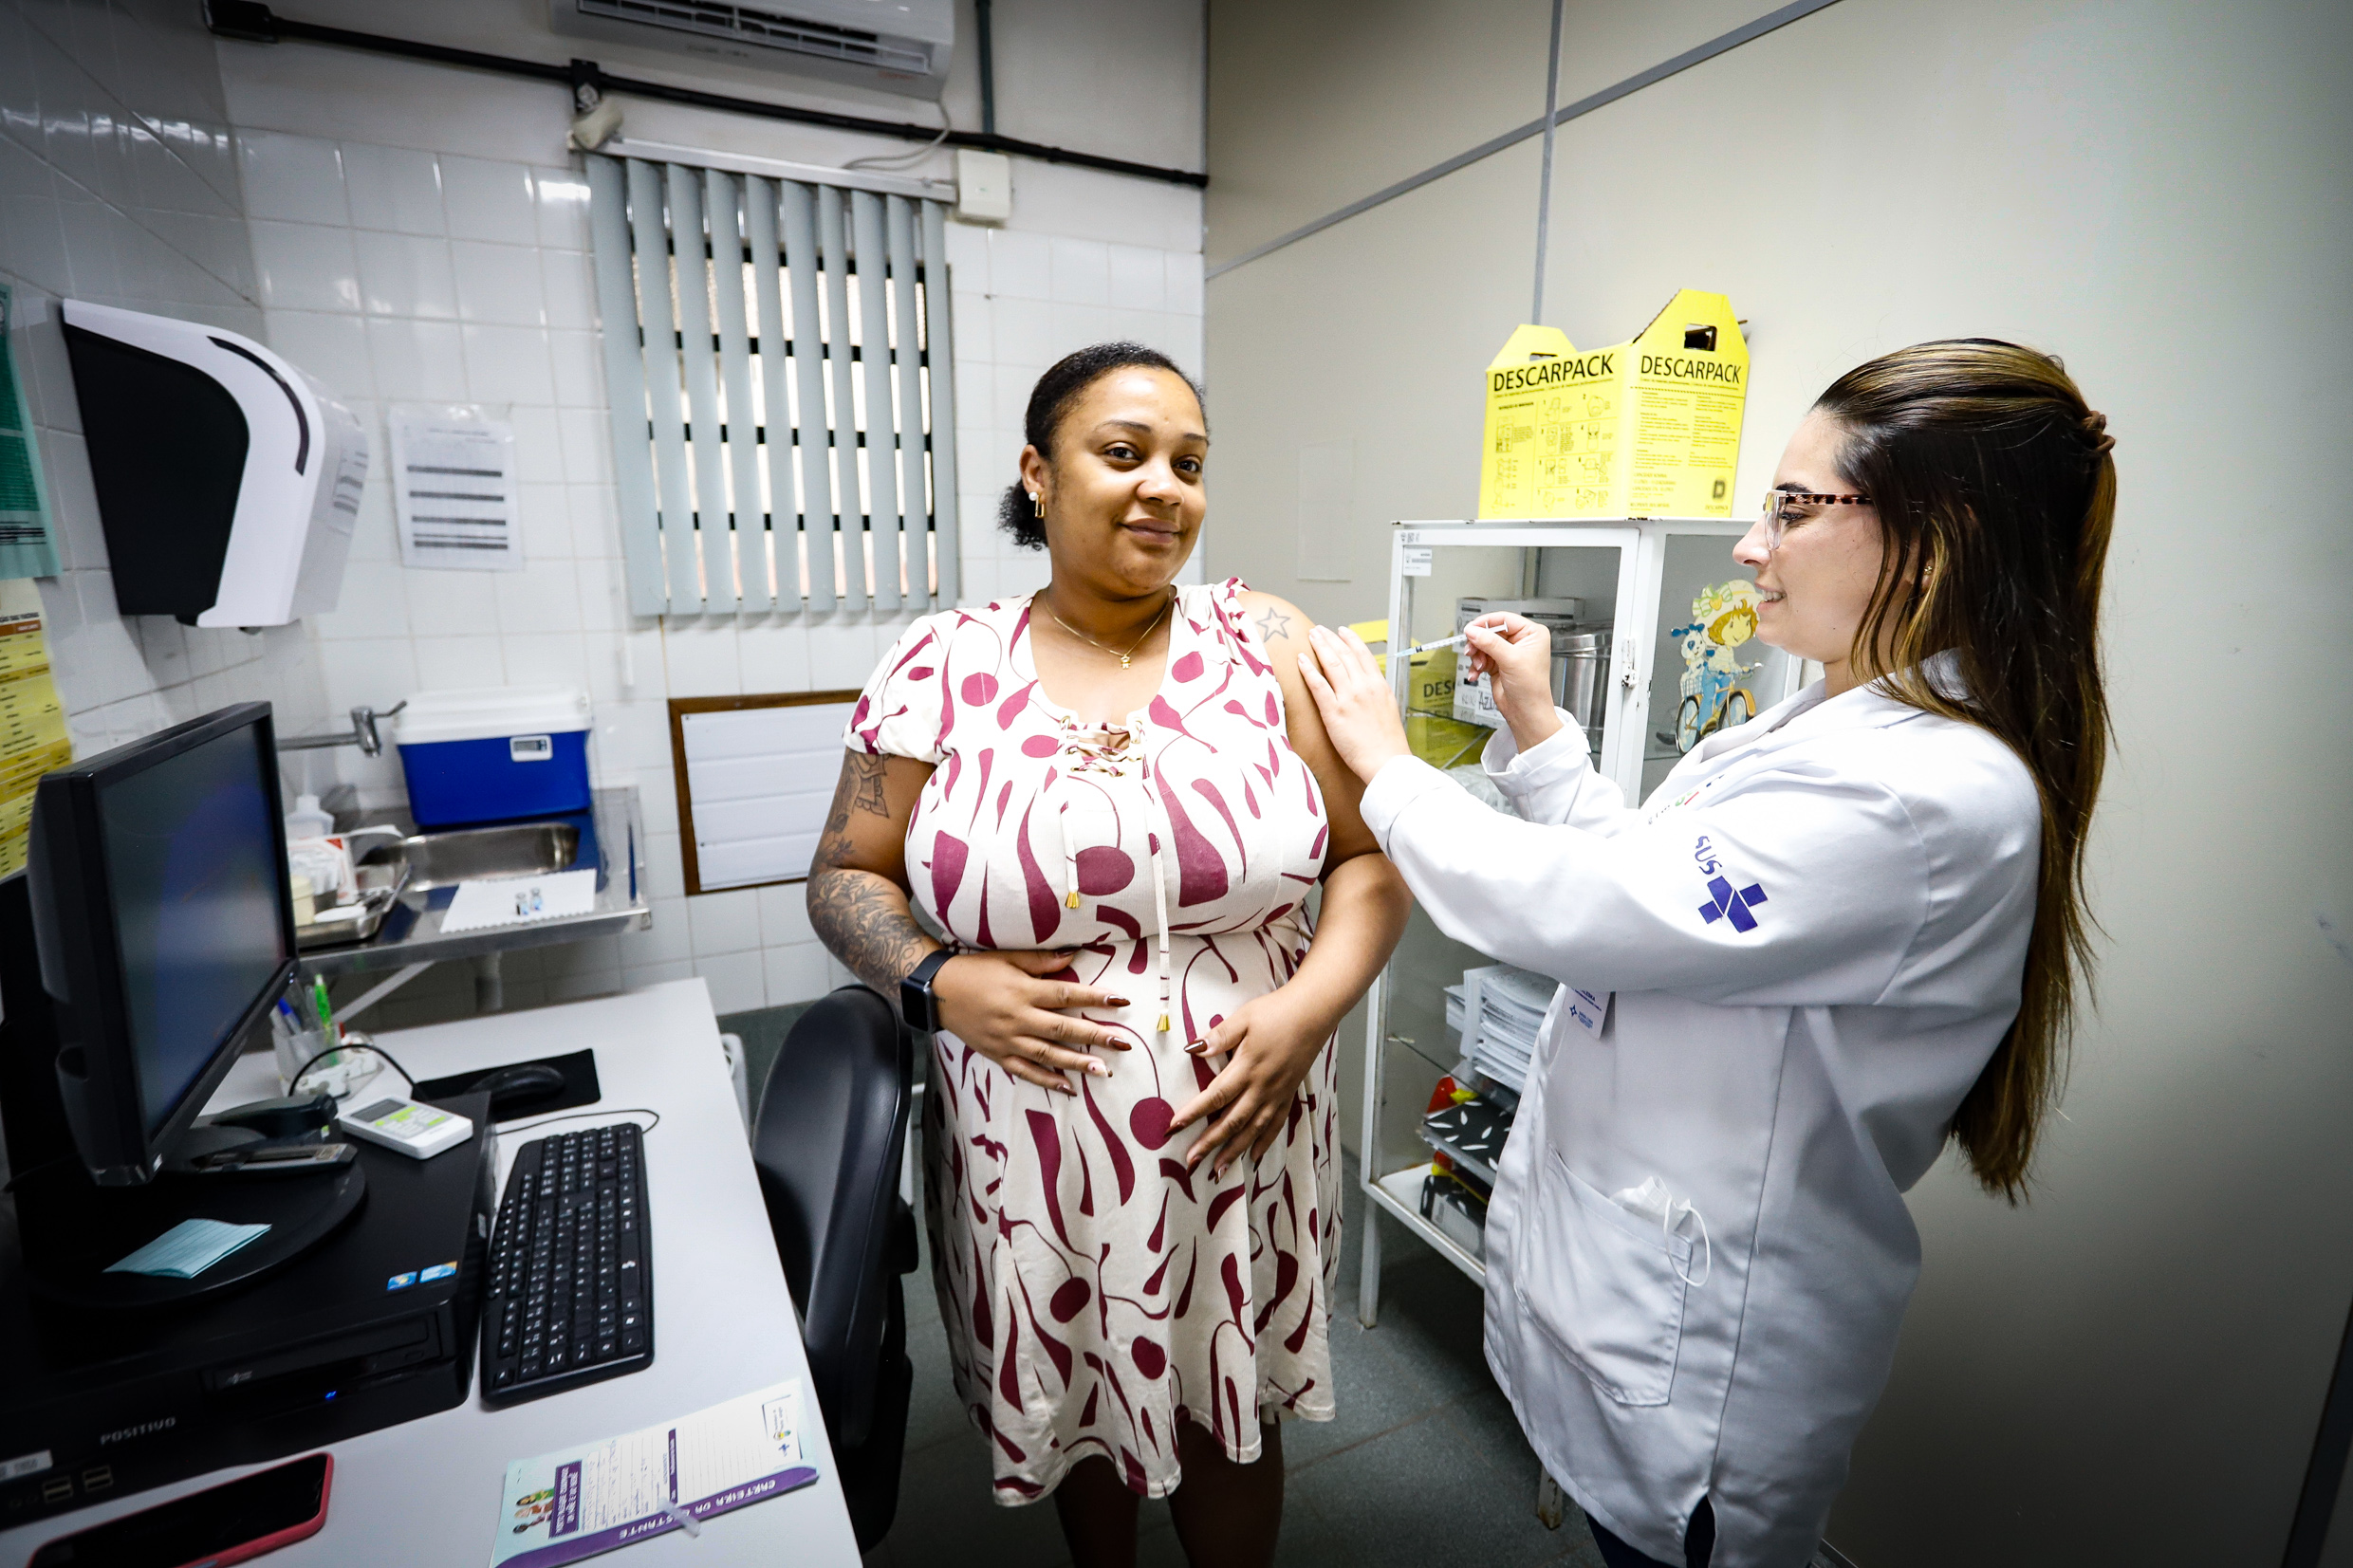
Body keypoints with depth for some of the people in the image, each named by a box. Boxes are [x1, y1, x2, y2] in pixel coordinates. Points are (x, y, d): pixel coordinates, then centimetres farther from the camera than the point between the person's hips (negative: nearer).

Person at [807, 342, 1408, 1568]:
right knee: (1074, 1407, 24)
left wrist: (1311, 1006, -16)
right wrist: (940, 981, -15)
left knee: (1228, 1416, 19)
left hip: (1237, 1136, 0)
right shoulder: (942, 666, -5)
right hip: (1034, 1155, 1)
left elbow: (1375, 856, -2)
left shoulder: (1269, 646, -5)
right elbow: (846, 876, 2)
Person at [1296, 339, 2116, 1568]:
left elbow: (1575, 909, -28)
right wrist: (1537, 732, 1)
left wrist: (1388, 768, -15)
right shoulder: (1838, 723, 3)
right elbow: (1640, 880, 7)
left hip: (1694, 1340, -8)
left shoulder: (1922, 792, -29)